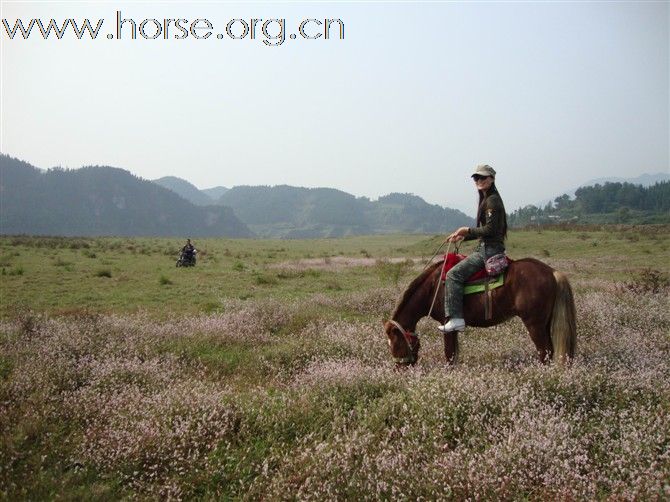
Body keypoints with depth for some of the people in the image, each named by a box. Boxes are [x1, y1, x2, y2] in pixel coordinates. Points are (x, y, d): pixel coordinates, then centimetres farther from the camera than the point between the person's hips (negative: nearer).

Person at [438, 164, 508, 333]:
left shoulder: (492, 200, -13)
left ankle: (456, 318, -22)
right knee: (457, 269, 22)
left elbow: (490, 229, -21)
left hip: (489, 250, -11)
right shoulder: (486, 199, 20)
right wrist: (463, 236, 14)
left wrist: (468, 230, -10)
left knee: (454, 274, -19)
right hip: (485, 248, 11)